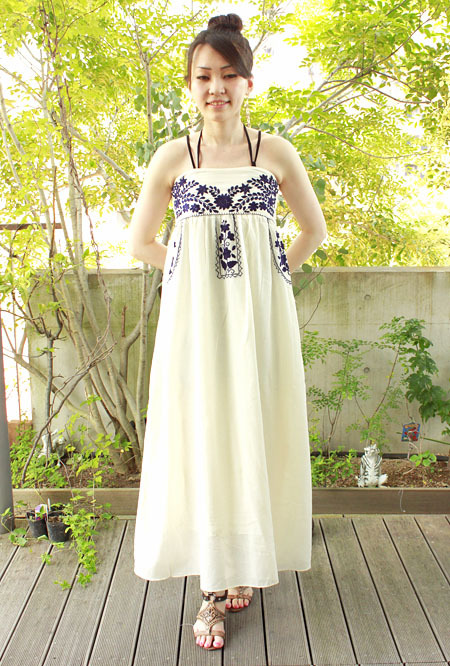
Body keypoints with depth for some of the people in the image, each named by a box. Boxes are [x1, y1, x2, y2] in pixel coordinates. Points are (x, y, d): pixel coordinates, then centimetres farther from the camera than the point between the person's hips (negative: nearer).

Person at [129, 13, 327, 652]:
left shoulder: (275, 152, 4)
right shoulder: (172, 157, 4)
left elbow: (314, 230, 14)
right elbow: (141, 242, 11)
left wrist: (267, 275, 6)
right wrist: (198, 272, 4)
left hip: (260, 311, 1)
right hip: (194, 312, 0)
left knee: (255, 431, 4)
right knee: (201, 436, 0)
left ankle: (243, 566, 24)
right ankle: (215, 585, 11)